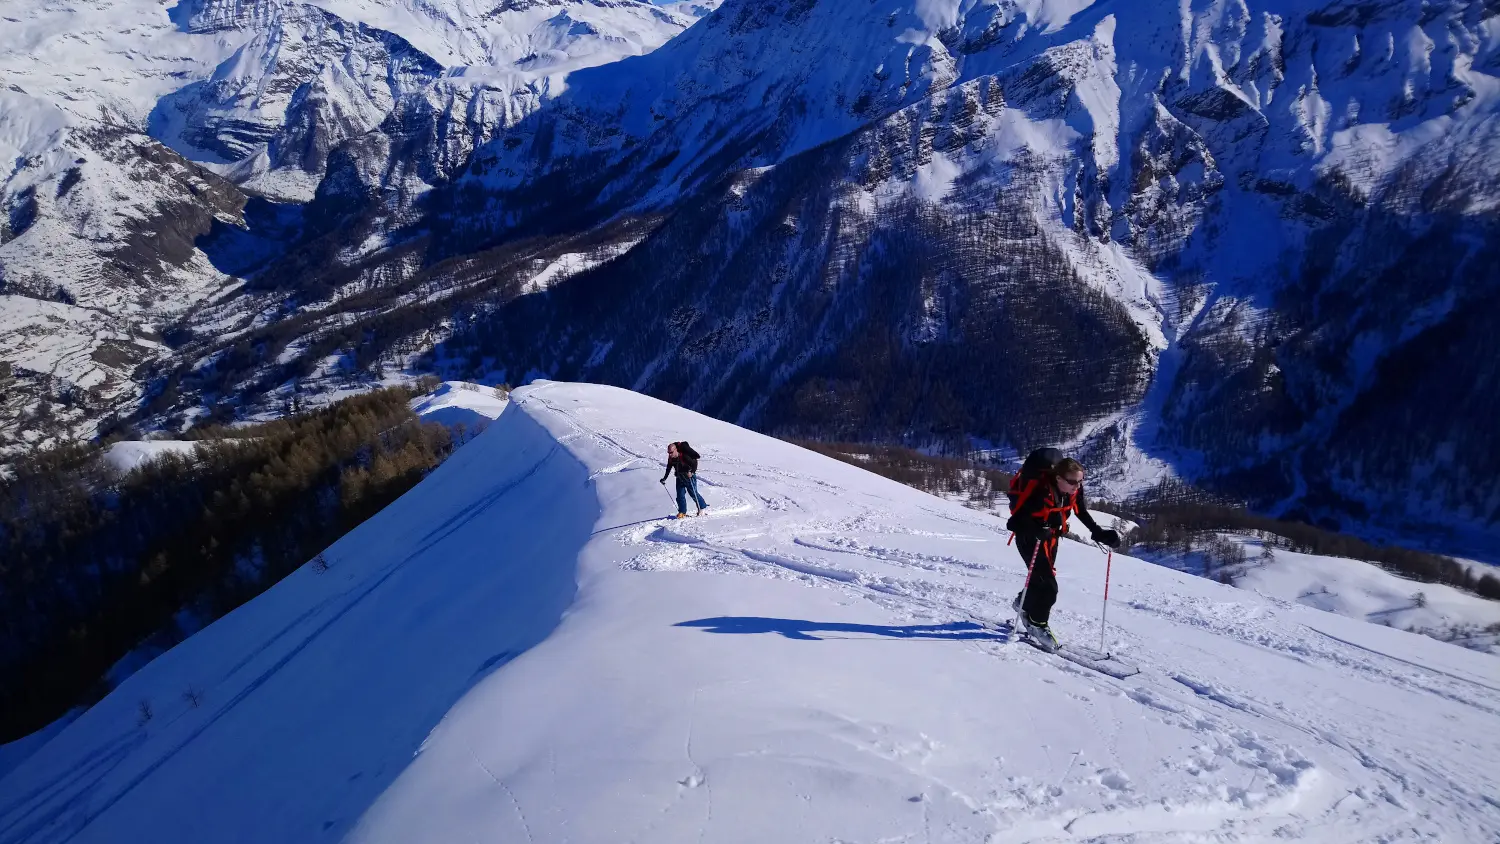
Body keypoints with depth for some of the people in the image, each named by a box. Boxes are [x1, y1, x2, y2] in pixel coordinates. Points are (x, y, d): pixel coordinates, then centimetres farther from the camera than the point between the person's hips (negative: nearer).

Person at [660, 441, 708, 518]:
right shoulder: (670, 458, -6)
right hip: (680, 478, 6)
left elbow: (694, 464, -21)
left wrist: (691, 472, -34)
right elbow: (668, 468, 11)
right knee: (680, 495, 1)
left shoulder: (684, 456, -26)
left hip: (689, 477, -6)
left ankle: (703, 507, 19)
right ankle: (682, 512, 10)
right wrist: (664, 478, 10)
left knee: (694, 494, 0)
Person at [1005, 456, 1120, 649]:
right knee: (1047, 584, -10)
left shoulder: (1074, 489, -17)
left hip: (1051, 534, 7)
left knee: (1044, 575, 22)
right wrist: (1036, 530, -51)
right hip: (1030, 536, -7)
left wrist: (1100, 533, -11)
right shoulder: (1039, 490, -35)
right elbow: (1016, 521, -34)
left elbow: (1083, 513, 0)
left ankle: (1025, 603, 48)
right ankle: (1037, 623, 10)